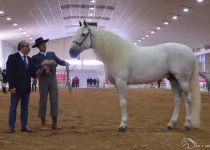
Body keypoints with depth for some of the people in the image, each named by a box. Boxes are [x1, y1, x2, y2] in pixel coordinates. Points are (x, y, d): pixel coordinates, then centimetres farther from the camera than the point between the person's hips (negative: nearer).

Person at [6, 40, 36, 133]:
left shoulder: (29, 59, 13)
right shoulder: (13, 57, -5)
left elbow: (31, 73, 13)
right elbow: (9, 73, -10)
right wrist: (12, 86, -17)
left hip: (26, 88, 6)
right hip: (16, 87, -6)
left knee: (25, 108, 8)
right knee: (13, 108, 3)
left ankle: (24, 126, 14)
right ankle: (11, 126, 10)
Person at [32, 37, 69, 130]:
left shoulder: (52, 54, 12)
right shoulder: (36, 57, 1)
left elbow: (59, 61, 6)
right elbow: (36, 70, -10)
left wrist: (65, 63, -14)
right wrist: (43, 65, -24)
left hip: (53, 79, 3)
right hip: (43, 80, -3)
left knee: (54, 101, 2)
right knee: (43, 101, 2)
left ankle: (54, 124, 7)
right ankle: (43, 124, 10)